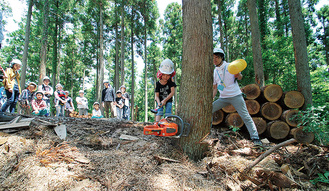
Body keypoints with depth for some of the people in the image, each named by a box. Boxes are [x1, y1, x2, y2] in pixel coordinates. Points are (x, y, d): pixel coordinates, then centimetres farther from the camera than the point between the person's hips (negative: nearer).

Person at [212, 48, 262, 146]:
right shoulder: (214, 71, 10)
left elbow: (239, 78, -12)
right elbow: (215, 87, 16)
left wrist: (238, 74, -35)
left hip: (235, 96, -4)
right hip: (223, 98, 5)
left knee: (246, 117, -9)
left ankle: (255, 138, -1)